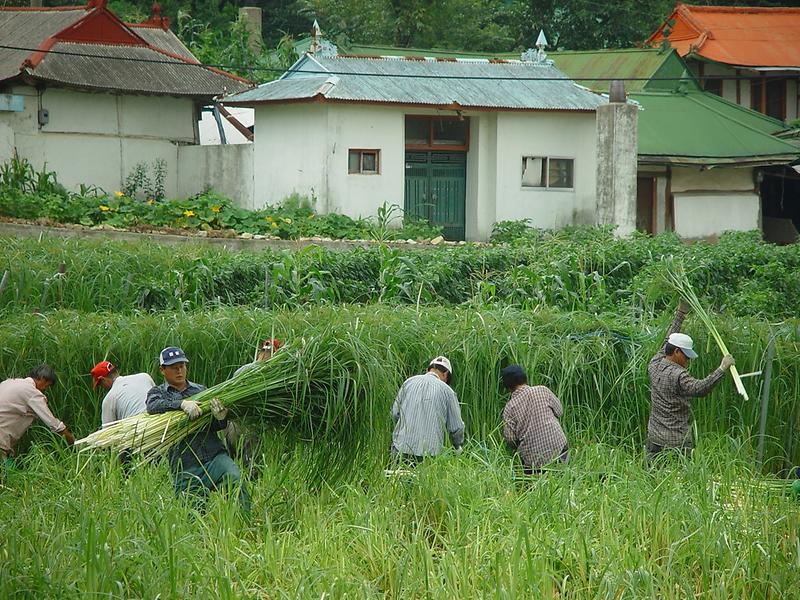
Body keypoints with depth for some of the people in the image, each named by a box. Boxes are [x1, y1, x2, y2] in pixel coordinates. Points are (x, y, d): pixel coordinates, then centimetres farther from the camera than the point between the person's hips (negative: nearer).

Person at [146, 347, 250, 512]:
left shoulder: (201, 390, 20)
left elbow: (217, 427, 16)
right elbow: (153, 406, -12)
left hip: (214, 454, 1)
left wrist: (221, 418, -9)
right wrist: (182, 403, -27)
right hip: (185, 466, -1)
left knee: (235, 479, -27)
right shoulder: (158, 392, 14)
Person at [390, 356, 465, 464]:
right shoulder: (447, 391, 4)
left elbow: (395, 413, 12)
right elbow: (456, 427, 6)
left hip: (402, 447, 2)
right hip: (429, 451, -2)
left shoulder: (409, 382, 10)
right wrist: (457, 447, 25)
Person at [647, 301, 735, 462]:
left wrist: (680, 314, 28)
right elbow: (698, 388, -34)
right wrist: (722, 369, -34)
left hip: (654, 437, 8)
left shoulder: (655, 364, 6)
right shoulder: (678, 375, -18)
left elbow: (668, 341, 21)